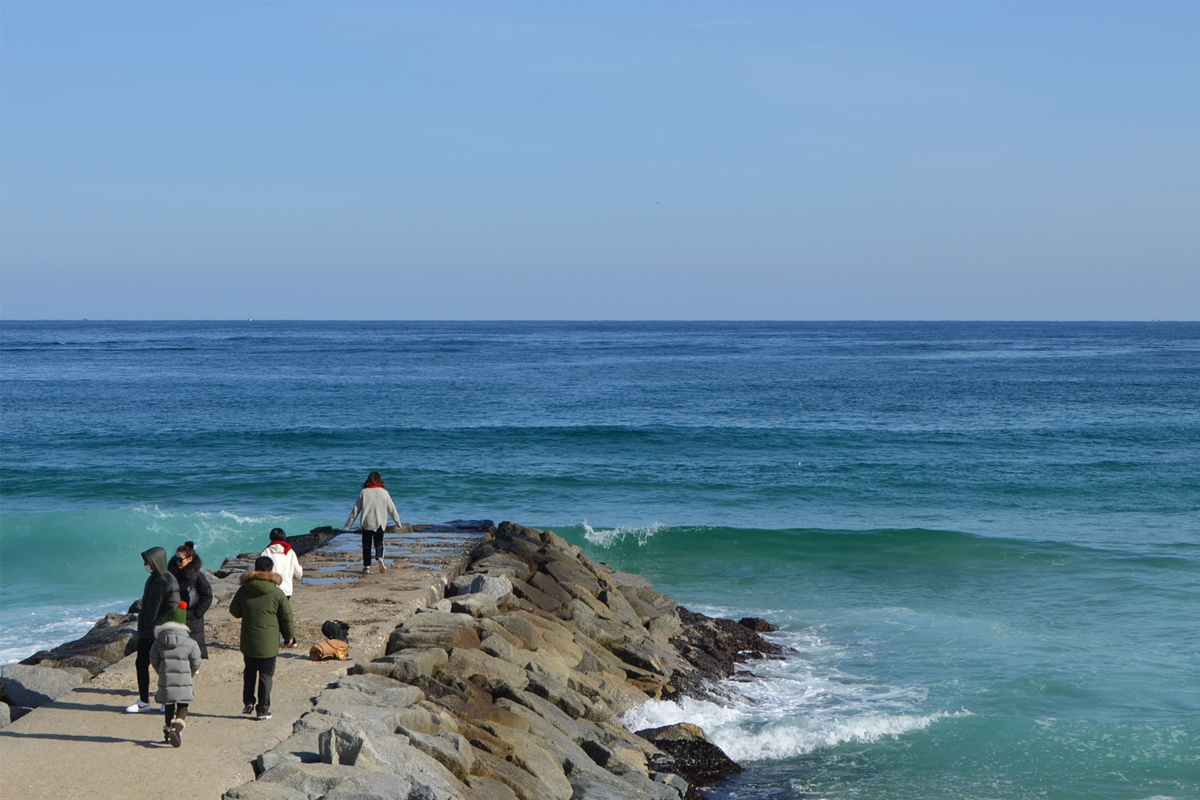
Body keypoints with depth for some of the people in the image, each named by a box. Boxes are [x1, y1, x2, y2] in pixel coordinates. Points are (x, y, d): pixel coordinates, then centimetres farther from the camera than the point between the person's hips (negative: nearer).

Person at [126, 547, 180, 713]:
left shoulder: (168, 582, -16)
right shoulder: (152, 579, 10)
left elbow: (173, 609, -20)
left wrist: (156, 624, -20)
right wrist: (143, 623, 13)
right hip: (146, 632, 8)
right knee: (141, 664, 9)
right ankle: (143, 701, 18)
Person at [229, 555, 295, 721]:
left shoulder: (243, 591, -3)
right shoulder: (277, 593, -9)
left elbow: (234, 611, 9)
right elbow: (287, 617, -3)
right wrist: (289, 636, 13)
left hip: (248, 641, 2)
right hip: (269, 643, -2)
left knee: (249, 671, 21)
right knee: (266, 675, 5)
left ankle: (248, 702, 18)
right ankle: (263, 709, 5)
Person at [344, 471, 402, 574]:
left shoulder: (364, 492, 0)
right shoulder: (384, 492, 0)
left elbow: (356, 509, 3)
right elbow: (392, 509, 5)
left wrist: (349, 523, 9)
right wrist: (398, 522, 17)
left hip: (366, 523, 0)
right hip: (379, 523, 0)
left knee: (366, 545, 9)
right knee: (379, 543, 8)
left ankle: (367, 565, 7)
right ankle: (380, 557, -21)